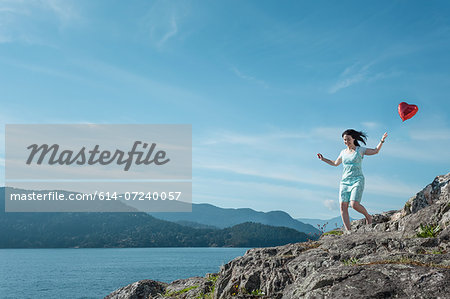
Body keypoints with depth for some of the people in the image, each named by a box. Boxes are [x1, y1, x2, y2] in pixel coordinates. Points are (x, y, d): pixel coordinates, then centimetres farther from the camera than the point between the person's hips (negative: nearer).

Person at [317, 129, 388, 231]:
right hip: (345, 181, 5)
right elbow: (335, 163, 31)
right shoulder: (343, 152, 15)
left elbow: (375, 151, -2)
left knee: (354, 204, -21)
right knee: (343, 206, -8)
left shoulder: (360, 149, 4)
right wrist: (323, 159, 24)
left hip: (357, 180, -5)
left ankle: (368, 216, 10)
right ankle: (348, 231, -6)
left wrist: (382, 140, -14)